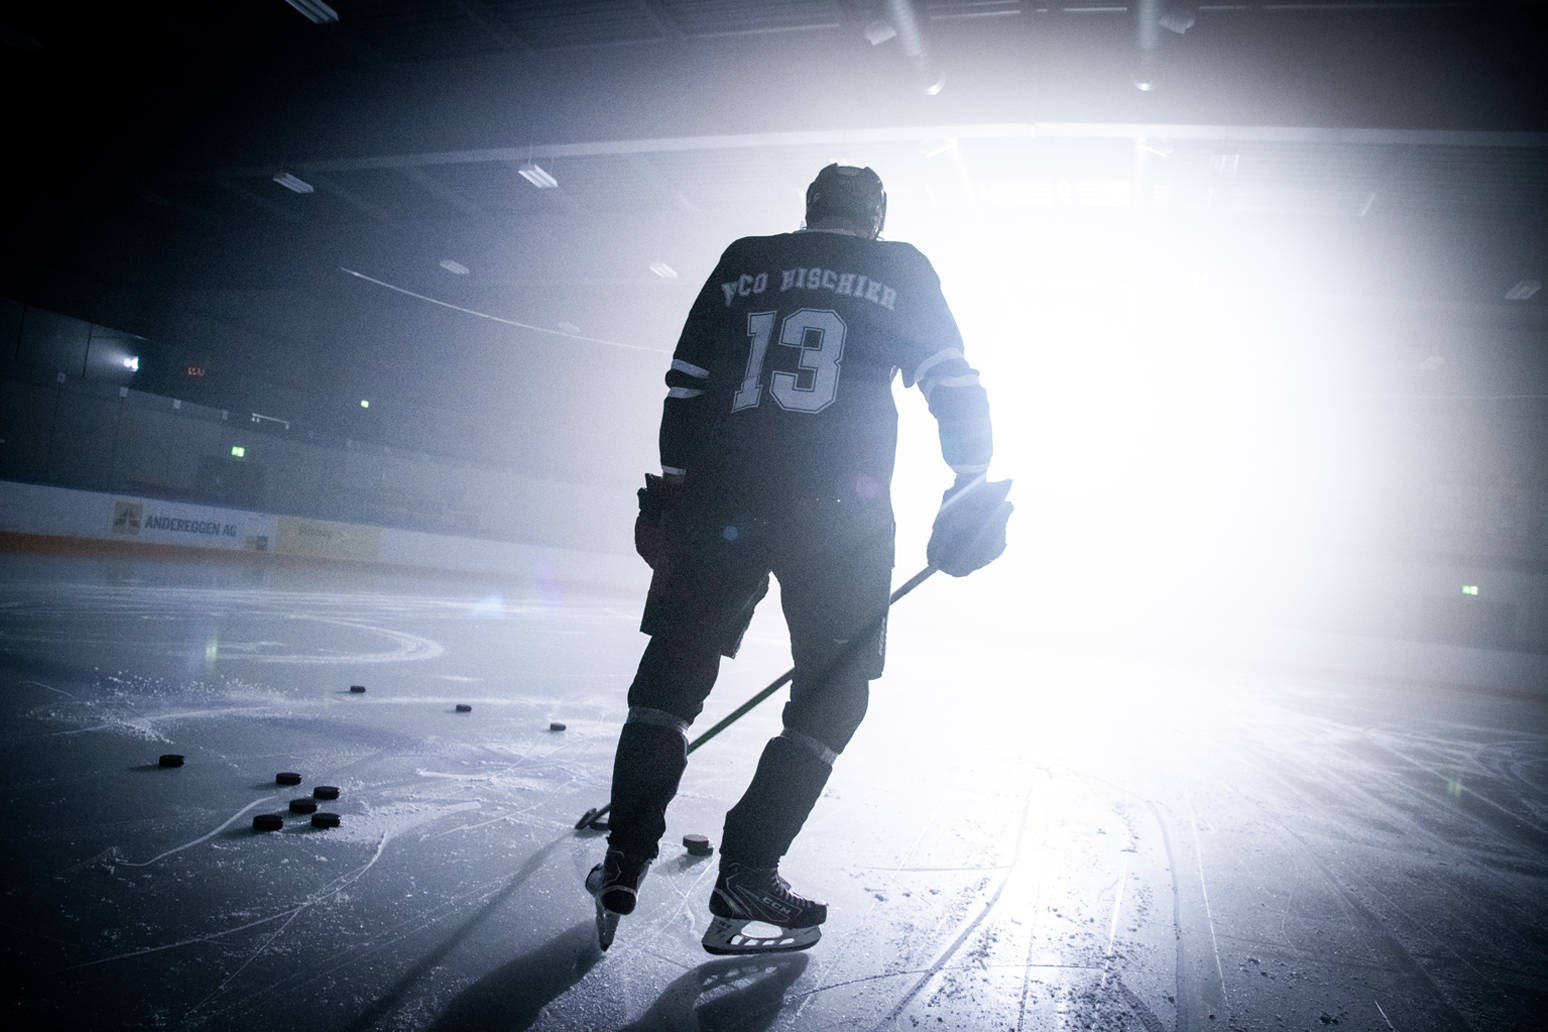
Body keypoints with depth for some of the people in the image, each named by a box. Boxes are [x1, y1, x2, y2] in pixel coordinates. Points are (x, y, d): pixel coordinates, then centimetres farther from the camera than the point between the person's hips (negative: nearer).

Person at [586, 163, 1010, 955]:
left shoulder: (741, 262, 17)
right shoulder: (901, 270, 12)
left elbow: (684, 386, 13)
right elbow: (953, 384, 3)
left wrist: (670, 488, 17)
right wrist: (971, 487, 5)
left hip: (719, 499, 3)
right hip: (841, 511, -2)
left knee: (674, 668, 15)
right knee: (832, 696, 10)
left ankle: (622, 866, 15)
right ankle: (744, 887, 6)